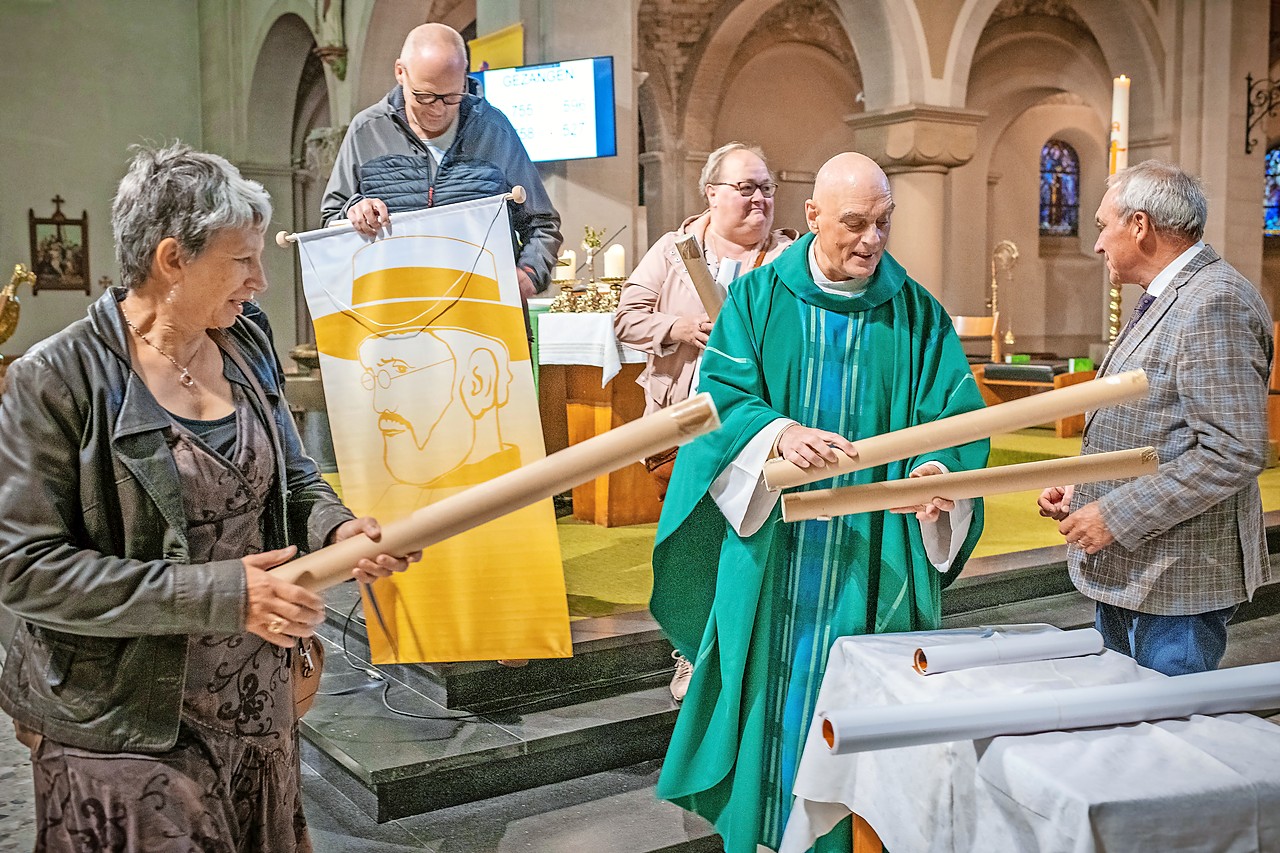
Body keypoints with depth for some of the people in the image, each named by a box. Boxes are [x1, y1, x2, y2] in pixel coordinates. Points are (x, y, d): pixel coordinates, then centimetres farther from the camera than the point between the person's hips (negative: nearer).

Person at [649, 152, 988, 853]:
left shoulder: (918, 315, 4)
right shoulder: (757, 297, 2)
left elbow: (954, 413, -2)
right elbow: (721, 397, -7)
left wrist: (939, 469, -24)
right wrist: (777, 433, -27)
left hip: (874, 554, 1)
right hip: (770, 548, 0)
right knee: (771, 693, 8)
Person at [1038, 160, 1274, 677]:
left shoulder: (1215, 304, -18)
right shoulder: (1163, 300, 15)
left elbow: (1234, 453, -24)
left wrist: (1116, 516, -21)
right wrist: (1081, 491, 9)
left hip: (1174, 581, -10)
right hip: (1122, 574, 10)